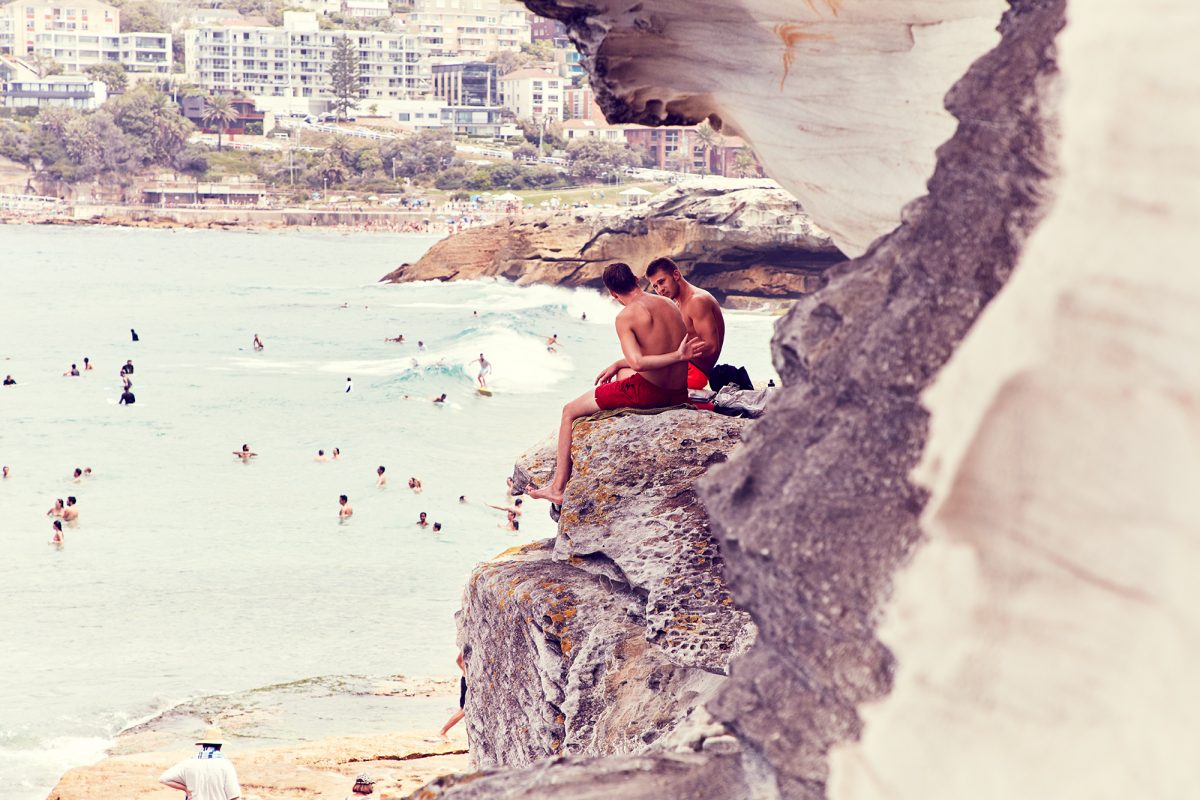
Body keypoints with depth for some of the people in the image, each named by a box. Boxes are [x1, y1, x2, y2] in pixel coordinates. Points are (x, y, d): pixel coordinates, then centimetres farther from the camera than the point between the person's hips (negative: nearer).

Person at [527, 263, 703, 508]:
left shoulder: (626, 316, -13)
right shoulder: (669, 305, 10)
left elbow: (637, 362, -25)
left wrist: (678, 356, -19)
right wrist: (617, 365, 21)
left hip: (647, 393, -8)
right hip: (679, 393, 8)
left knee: (570, 411, 10)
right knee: (621, 372, 40)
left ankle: (558, 488, 10)